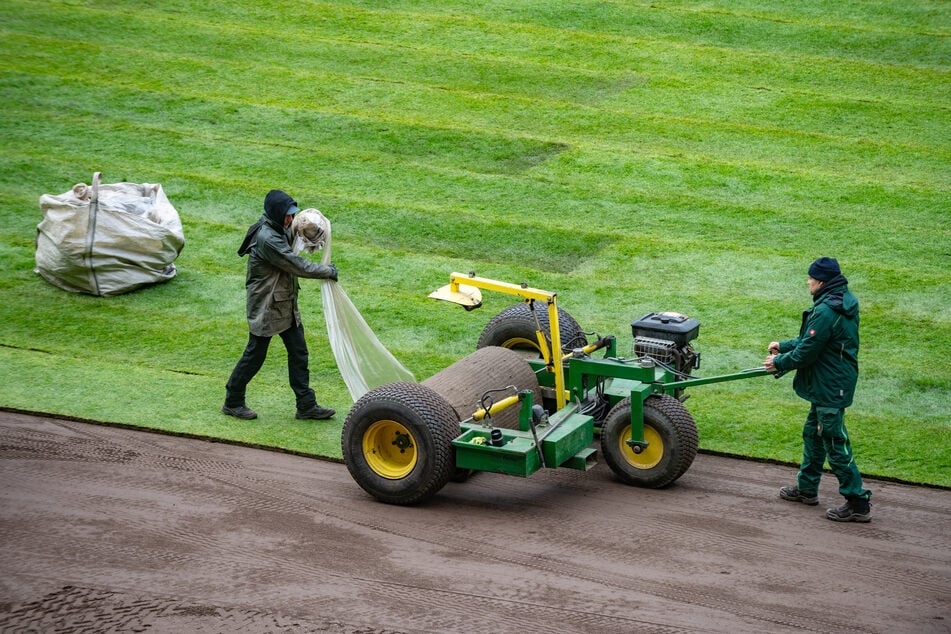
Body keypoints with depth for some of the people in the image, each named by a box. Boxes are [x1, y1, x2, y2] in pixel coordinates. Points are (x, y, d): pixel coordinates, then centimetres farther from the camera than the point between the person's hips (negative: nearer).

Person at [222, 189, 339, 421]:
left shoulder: (279, 230, 3)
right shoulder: (267, 239, -26)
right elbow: (297, 266, -23)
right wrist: (328, 271, -12)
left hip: (286, 305, 9)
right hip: (266, 308, -9)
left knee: (298, 353, 10)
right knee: (255, 355, 4)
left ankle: (306, 405, 15)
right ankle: (232, 402, 20)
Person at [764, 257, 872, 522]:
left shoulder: (826, 312, -25)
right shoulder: (844, 301, 8)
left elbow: (807, 352, -20)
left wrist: (779, 363, -4)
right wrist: (784, 346, 19)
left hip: (830, 388, -11)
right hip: (832, 383, 11)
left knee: (835, 443, -5)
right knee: (813, 433, 23)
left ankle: (858, 504, -2)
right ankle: (806, 488, 38)